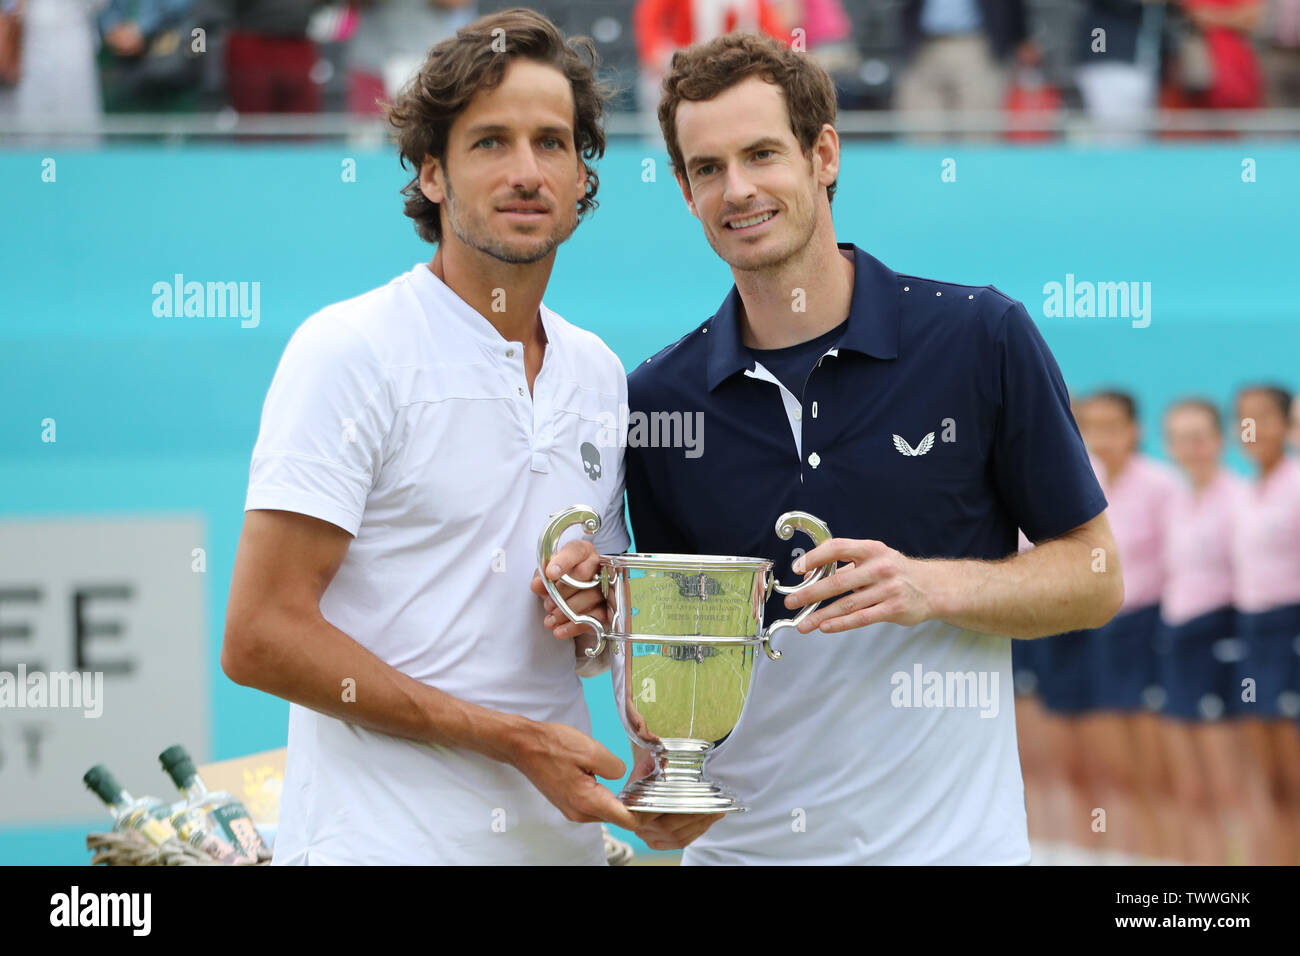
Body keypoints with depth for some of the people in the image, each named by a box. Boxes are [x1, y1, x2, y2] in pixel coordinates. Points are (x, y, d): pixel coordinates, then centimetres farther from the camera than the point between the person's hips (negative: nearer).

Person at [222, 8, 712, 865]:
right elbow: (261, 638, -15)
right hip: (384, 841, -6)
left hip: (558, 838, 6)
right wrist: (512, 738, -17)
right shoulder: (351, 350, -8)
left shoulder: (599, 373, 11)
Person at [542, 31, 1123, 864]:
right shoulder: (659, 398, 2)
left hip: (946, 836, -2)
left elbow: (1095, 579, -1)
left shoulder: (981, 338, -5)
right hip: (740, 842, 2)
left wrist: (934, 586, -16)